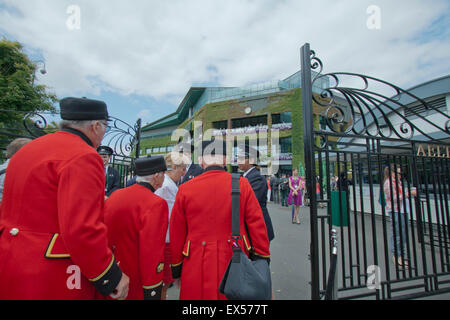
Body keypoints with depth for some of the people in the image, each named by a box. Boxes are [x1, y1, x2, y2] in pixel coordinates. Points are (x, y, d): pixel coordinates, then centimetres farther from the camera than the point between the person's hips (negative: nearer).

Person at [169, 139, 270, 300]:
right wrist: (263, 260, 6)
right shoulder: (242, 184, -9)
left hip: (197, 269, 0)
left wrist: (176, 270, 10)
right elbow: (257, 225, -5)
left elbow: (177, 234, -2)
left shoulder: (185, 189, -9)